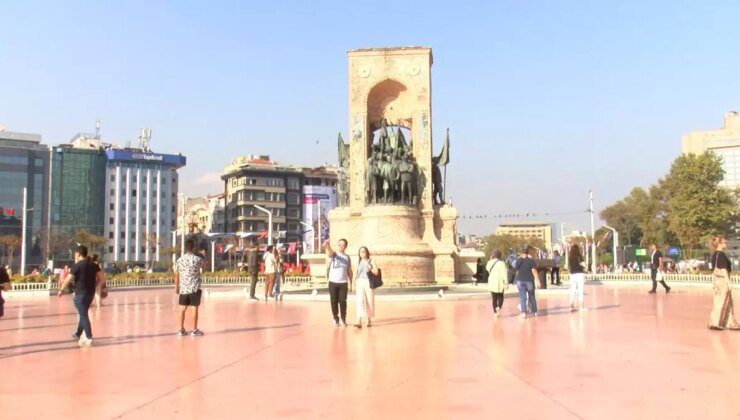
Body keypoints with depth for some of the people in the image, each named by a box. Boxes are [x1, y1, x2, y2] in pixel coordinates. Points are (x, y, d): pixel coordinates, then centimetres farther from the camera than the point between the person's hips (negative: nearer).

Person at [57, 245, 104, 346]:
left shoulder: (77, 265, -11)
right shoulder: (93, 265, 6)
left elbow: (68, 279, -14)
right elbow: (102, 278, 3)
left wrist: (61, 290, -1)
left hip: (80, 294, -6)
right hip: (90, 293, 6)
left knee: (83, 315, -2)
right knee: (83, 314, 20)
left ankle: (89, 338, -5)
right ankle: (78, 334, 34)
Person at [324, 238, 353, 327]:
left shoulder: (347, 257, 9)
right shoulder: (333, 254, 0)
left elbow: (349, 271, 14)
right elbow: (329, 253, -26)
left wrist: (350, 282, 7)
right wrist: (327, 246, -49)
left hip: (343, 283, 1)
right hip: (333, 282, -1)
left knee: (342, 301, 0)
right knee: (334, 302, 3)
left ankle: (343, 319, 14)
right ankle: (336, 319, 15)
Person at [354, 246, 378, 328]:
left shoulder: (371, 261, 2)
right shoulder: (359, 262, 11)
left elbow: (376, 273, -6)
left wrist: (369, 267, -18)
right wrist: (355, 284, 12)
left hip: (368, 283, -1)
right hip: (359, 283, 2)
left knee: (369, 302, 6)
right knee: (360, 301, -11)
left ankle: (369, 320, 23)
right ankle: (359, 321, -21)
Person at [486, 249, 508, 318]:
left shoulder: (490, 262, 2)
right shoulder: (502, 263, -11)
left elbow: (487, 269, 23)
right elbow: (504, 273, -15)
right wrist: (506, 282, -13)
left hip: (492, 283, 3)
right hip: (500, 283, -3)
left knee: (494, 298, 10)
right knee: (500, 297, 12)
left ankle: (495, 312, 7)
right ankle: (498, 307, -14)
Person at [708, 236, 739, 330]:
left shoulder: (715, 254, 12)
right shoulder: (721, 254, -17)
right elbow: (723, 269, -20)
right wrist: (728, 282, -19)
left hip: (718, 279, 10)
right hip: (723, 280, -10)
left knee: (728, 302, 14)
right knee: (721, 302, -2)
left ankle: (730, 323, 20)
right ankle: (715, 323, 3)